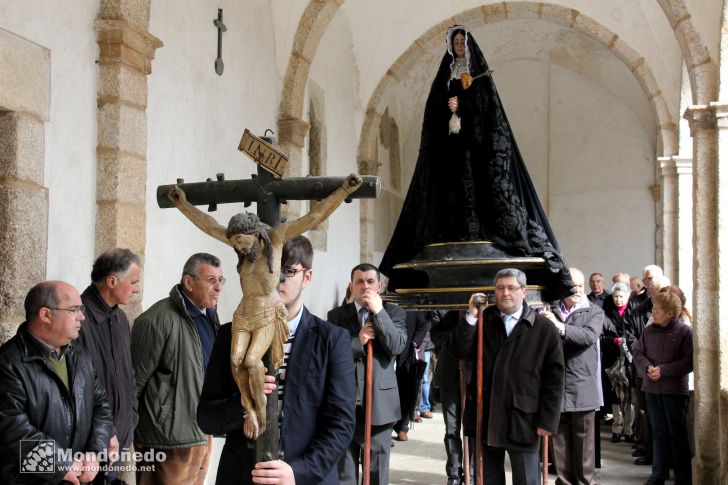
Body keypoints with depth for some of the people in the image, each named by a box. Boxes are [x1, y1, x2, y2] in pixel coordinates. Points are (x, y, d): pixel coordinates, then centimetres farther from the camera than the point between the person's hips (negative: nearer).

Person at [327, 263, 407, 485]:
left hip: (379, 403, -1)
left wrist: (379, 312, -18)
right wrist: (358, 341, -18)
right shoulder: (336, 315, 4)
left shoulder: (393, 312, 3)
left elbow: (397, 347, -13)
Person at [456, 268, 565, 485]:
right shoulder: (483, 320, 7)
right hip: (485, 416, 3)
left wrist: (548, 420, -8)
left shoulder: (544, 328, -4)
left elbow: (554, 378, -4)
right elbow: (464, 352, -4)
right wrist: (471, 316, -9)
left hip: (523, 418, -3)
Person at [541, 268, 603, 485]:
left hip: (582, 385, -2)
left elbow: (589, 336, -14)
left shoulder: (594, 312, 3)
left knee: (583, 437, 5)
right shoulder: (551, 311, 9)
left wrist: (560, 327, -24)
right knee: (559, 437, 7)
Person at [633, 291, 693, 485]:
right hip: (652, 388, 4)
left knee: (677, 434, 5)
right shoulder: (649, 331, 6)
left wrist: (663, 370, -18)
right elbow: (638, 353, 8)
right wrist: (647, 367, -12)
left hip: (675, 390, -4)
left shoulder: (685, 331, -9)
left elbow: (689, 361, -13)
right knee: (658, 432, 12)